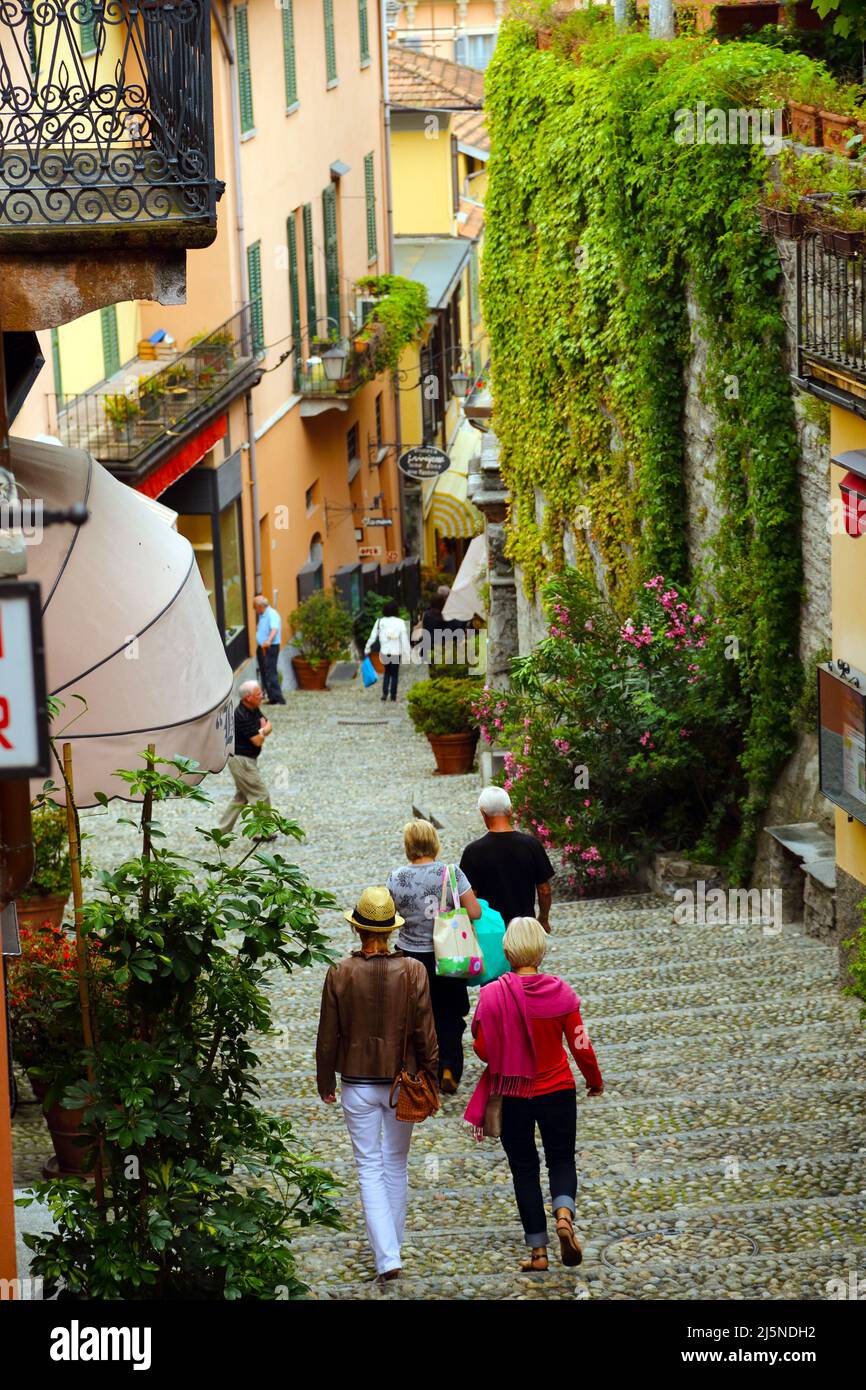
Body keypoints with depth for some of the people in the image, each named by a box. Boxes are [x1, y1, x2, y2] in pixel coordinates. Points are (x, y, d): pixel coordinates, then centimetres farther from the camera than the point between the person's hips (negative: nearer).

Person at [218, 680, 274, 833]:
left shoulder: (254, 710, 5)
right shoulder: (242, 716, -24)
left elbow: (269, 728, 10)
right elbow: (258, 741, -23)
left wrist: (262, 731, -14)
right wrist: (263, 730, -1)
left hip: (248, 760, 10)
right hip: (241, 760, -10)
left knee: (241, 797, 18)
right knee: (261, 795, -5)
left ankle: (222, 830, 22)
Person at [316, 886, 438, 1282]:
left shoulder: (340, 974, -11)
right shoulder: (413, 971, -10)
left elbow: (328, 1036, -4)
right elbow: (425, 1034, -6)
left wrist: (324, 1082, 10)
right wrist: (431, 1081, 7)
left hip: (357, 1084, -1)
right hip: (402, 1082, 1)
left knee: (370, 1169, 4)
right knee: (396, 1165, 18)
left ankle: (386, 1256, -7)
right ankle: (392, 1243, 31)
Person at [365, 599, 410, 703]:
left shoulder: (380, 622, -5)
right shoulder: (400, 622, -10)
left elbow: (372, 637, -1)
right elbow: (405, 640, -9)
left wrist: (367, 649, 10)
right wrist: (407, 655, -3)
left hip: (384, 652, 2)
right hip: (396, 652, -2)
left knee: (387, 672, 21)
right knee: (394, 674, 12)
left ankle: (385, 692, 5)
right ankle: (393, 696, 13)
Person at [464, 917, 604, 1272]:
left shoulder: (492, 995, -14)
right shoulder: (560, 992, -10)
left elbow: (483, 1050, -8)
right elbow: (581, 1046, -5)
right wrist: (595, 1080, 13)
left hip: (512, 1096, 0)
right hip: (557, 1091, 0)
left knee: (524, 1170, 13)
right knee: (562, 1160, 16)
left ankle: (538, 1251, 12)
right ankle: (563, 1214, -15)